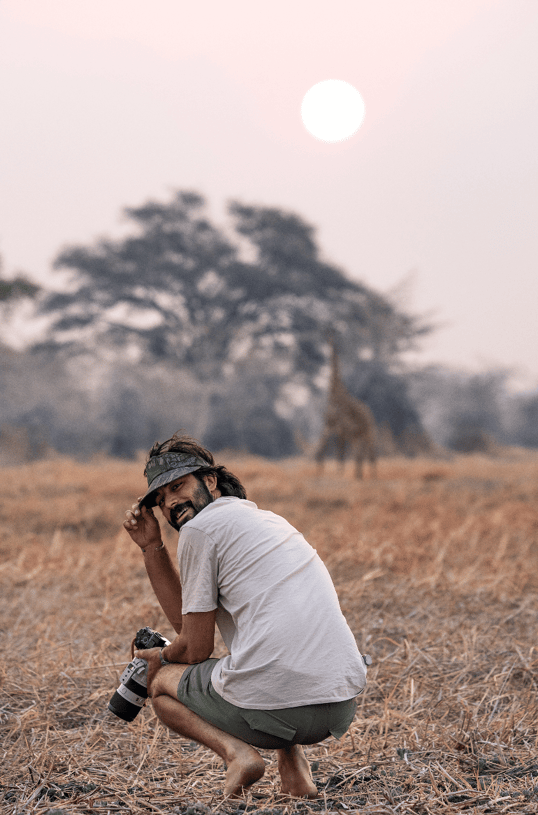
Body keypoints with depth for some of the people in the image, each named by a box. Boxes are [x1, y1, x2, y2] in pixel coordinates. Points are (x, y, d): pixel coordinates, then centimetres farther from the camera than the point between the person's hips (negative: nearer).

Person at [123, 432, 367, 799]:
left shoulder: (200, 526, 1)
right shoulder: (267, 519, 25)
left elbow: (196, 648, 3)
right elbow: (189, 619, 28)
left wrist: (161, 658, 25)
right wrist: (152, 547, 26)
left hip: (272, 706, -7)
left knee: (161, 682, 23)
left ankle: (237, 752, -4)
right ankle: (294, 762, 16)